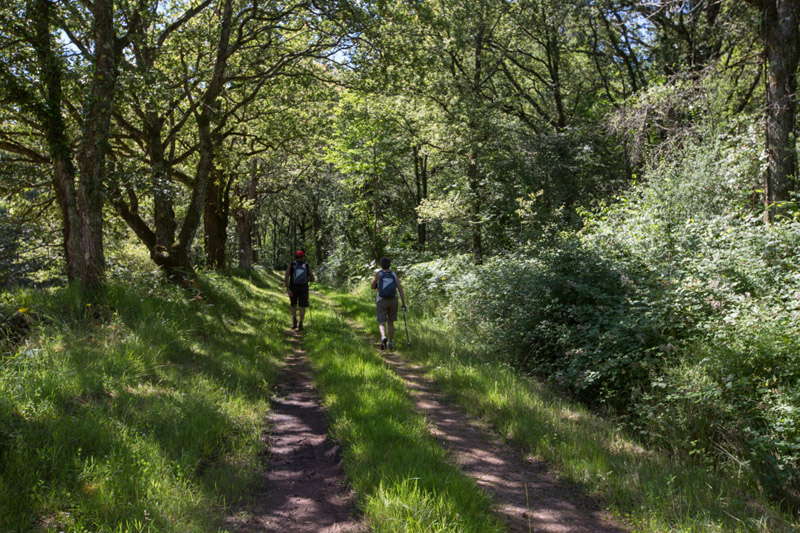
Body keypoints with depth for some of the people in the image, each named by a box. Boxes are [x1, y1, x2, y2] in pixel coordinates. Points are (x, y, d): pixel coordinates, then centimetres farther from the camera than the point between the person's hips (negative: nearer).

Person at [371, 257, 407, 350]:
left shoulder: (378, 274, -3)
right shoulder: (394, 276, 3)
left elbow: (373, 287, 7)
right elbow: (400, 289, -5)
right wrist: (404, 304, -3)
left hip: (382, 301, -2)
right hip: (393, 301, 2)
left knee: (382, 323, -4)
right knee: (390, 322, 19)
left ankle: (383, 337, -33)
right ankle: (390, 343, 17)